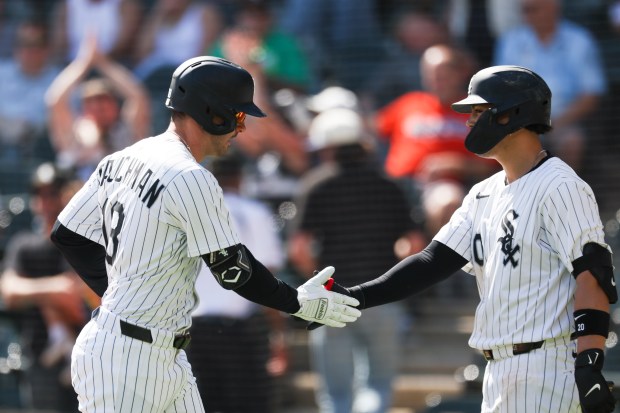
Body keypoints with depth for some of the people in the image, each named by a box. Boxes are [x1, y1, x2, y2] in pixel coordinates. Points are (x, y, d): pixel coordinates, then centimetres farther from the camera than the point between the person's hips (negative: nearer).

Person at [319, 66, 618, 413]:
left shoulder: (559, 187, -10)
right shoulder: (483, 196, 17)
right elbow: (434, 262, 13)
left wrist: (590, 366, -27)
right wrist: (354, 297, 1)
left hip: (547, 369, -9)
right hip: (499, 371, 9)